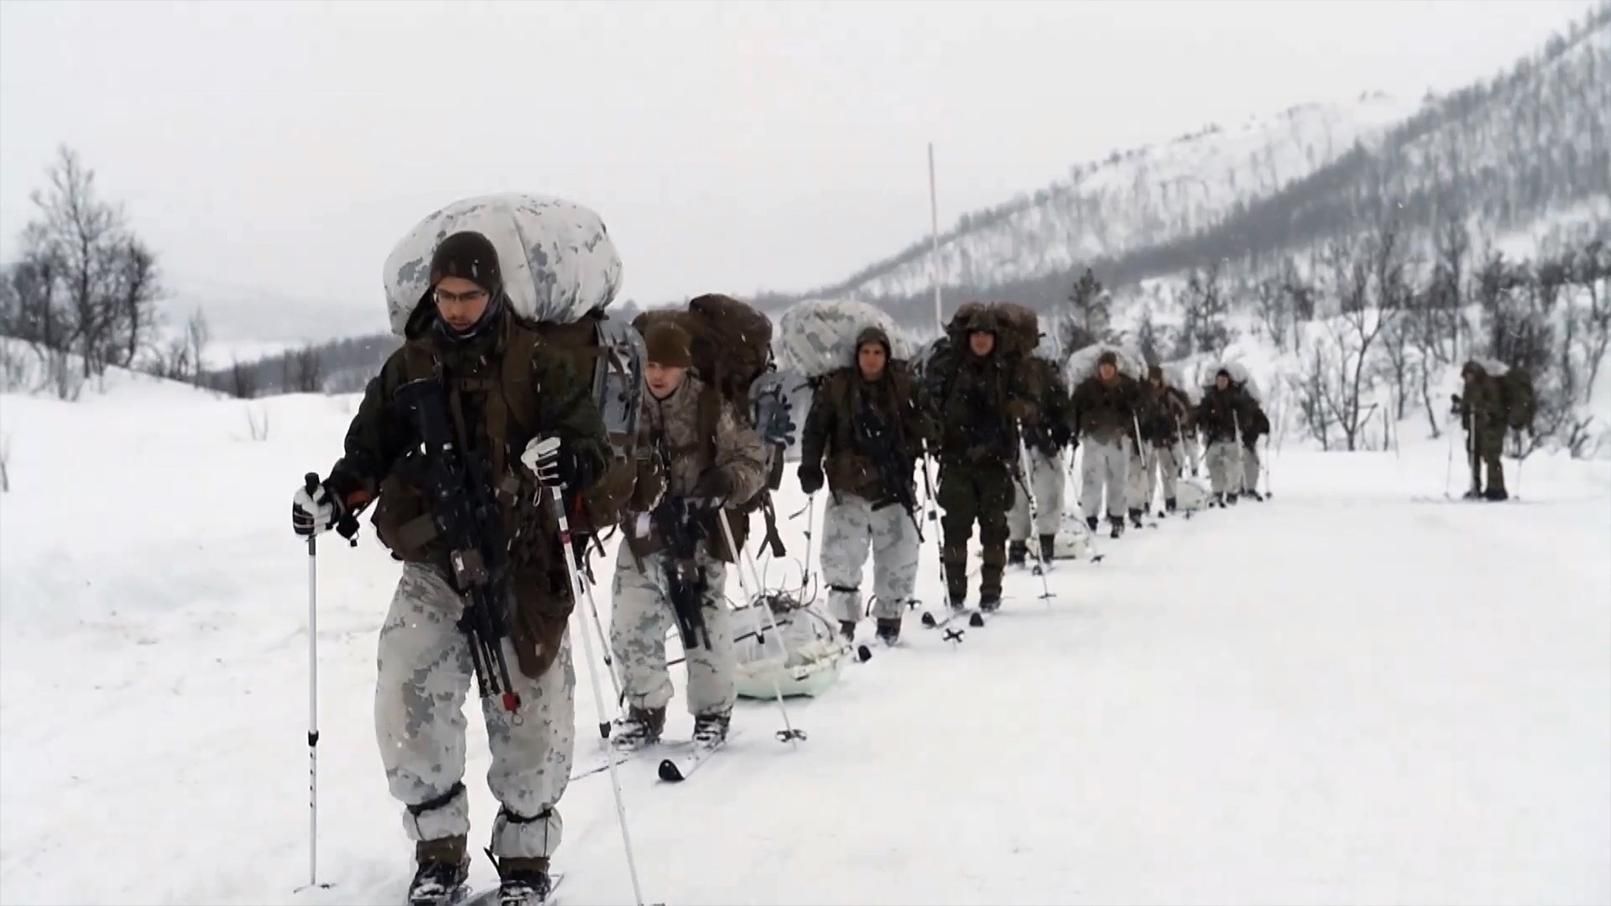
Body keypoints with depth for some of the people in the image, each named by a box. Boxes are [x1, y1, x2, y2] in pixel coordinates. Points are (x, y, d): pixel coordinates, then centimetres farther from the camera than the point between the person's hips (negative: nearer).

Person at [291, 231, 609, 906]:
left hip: (522, 566, -2)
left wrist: (565, 459, -29)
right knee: (406, 698, -13)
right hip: (434, 568, 2)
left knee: (530, 714, 2)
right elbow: (370, 450, 14)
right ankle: (439, 850, 4)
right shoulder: (408, 368, 9)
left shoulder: (534, 362, 0)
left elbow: (588, 439, -6)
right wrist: (334, 497, -5)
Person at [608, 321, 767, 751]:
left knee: (705, 626, 0)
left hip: (701, 532, -3)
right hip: (643, 533, 3)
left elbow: (752, 459, -5)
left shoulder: (712, 406, -9)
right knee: (631, 626, -1)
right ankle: (645, 708, 18)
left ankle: (713, 711, 19)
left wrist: (725, 482, -23)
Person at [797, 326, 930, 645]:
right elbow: (815, 428, 0)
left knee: (899, 557, 5)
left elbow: (918, 428, 10)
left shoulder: (903, 385, 1)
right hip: (848, 486, -1)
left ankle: (889, 616, 22)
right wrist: (810, 467, -9)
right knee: (840, 557, -4)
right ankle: (844, 619, 10)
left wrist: (908, 456, -6)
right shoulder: (835, 386, -3)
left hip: (893, 487, 1)